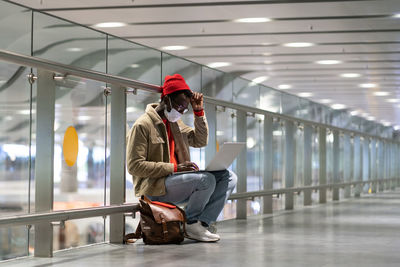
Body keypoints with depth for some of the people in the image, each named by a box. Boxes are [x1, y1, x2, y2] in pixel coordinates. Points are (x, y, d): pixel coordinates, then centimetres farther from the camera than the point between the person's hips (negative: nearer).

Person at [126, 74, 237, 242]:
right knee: (206, 179, -29)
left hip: (176, 181, 9)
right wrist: (174, 168, -21)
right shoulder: (142, 125, -9)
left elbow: (200, 141, 23)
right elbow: (134, 166, -15)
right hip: (154, 187, -9)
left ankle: (201, 223, -18)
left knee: (228, 177, -6)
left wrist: (199, 111, 10)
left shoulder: (175, 123, 18)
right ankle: (191, 224, -9)